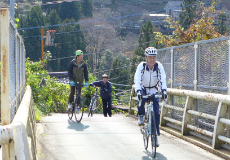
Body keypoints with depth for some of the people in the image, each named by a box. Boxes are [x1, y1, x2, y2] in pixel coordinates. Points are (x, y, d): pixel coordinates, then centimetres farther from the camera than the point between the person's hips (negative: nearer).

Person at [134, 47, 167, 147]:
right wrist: (138, 91, -48)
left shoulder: (159, 66, -19)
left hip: (154, 91, 1)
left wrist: (164, 91, -42)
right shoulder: (141, 66, -22)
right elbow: (137, 79, -32)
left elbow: (162, 79, -26)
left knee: (156, 113, -8)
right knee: (141, 99, -36)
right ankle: (141, 116, -7)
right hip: (143, 89, -1)